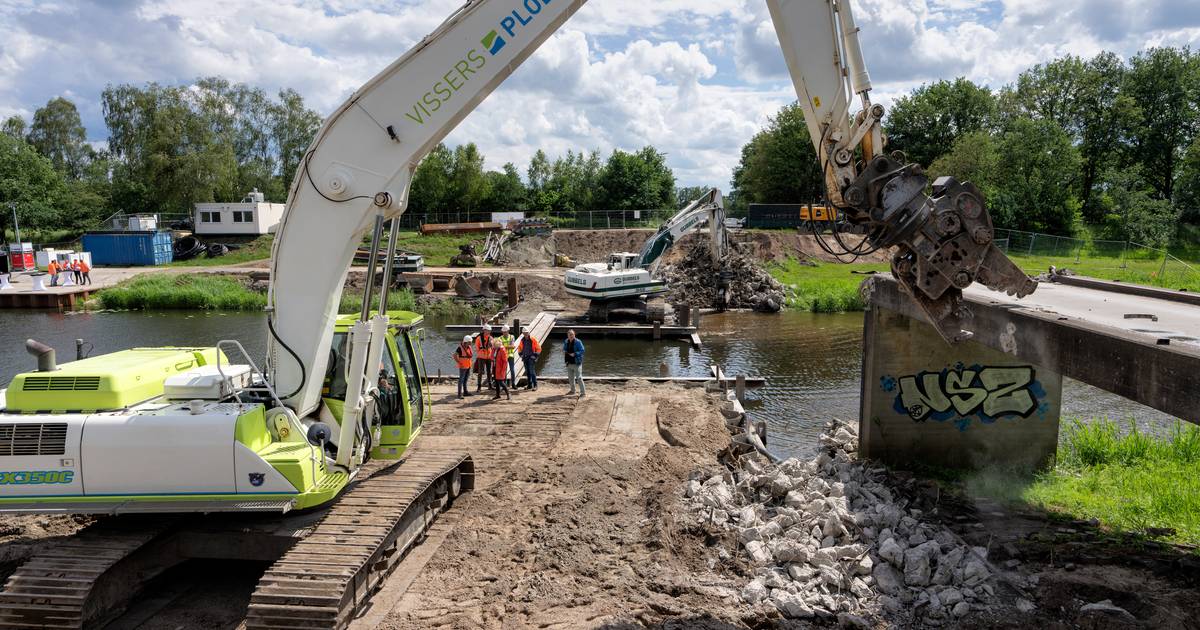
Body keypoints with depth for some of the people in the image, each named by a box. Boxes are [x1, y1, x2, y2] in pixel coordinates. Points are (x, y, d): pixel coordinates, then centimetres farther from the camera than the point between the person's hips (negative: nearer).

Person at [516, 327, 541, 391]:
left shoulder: (532, 340, -6)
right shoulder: (522, 340, 8)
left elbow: (538, 348, -2)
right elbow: (519, 347, 25)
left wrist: (536, 354, -8)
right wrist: (520, 353, 12)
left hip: (531, 358, -6)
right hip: (525, 358, 6)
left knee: (532, 371, -13)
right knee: (527, 372, 11)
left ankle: (535, 385, -12)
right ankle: (530, 385, 20)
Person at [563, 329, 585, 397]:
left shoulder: (578, 342, -11)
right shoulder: (566, 342, 8)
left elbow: (582, 351, -13)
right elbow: (564, 350, 22)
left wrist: (575, 354, -24)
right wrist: (564, 352, -1)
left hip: (576, 363, -7)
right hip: (569, 363, 7)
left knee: (579, 377, -10)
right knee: (570, 378, 17)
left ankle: (583, 392, -5)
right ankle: (572, 390, 34)